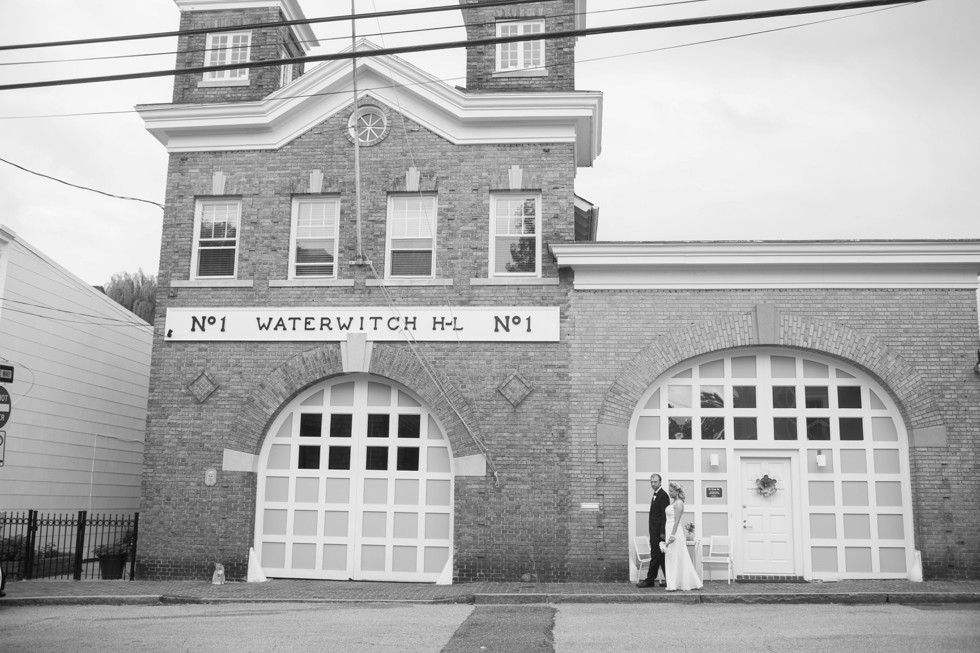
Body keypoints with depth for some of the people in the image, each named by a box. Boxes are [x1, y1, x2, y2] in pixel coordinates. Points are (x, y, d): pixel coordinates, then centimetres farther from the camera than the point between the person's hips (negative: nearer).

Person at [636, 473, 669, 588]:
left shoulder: (663, 495, -13)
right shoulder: (655, 495, 17)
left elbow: (665, 515, -17)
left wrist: (662, 532, -19)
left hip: (658, 531, -10)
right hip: (654, 531, 10)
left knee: (656, 555, -4)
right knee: (661, 556, 11)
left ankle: (650, 580, -1)